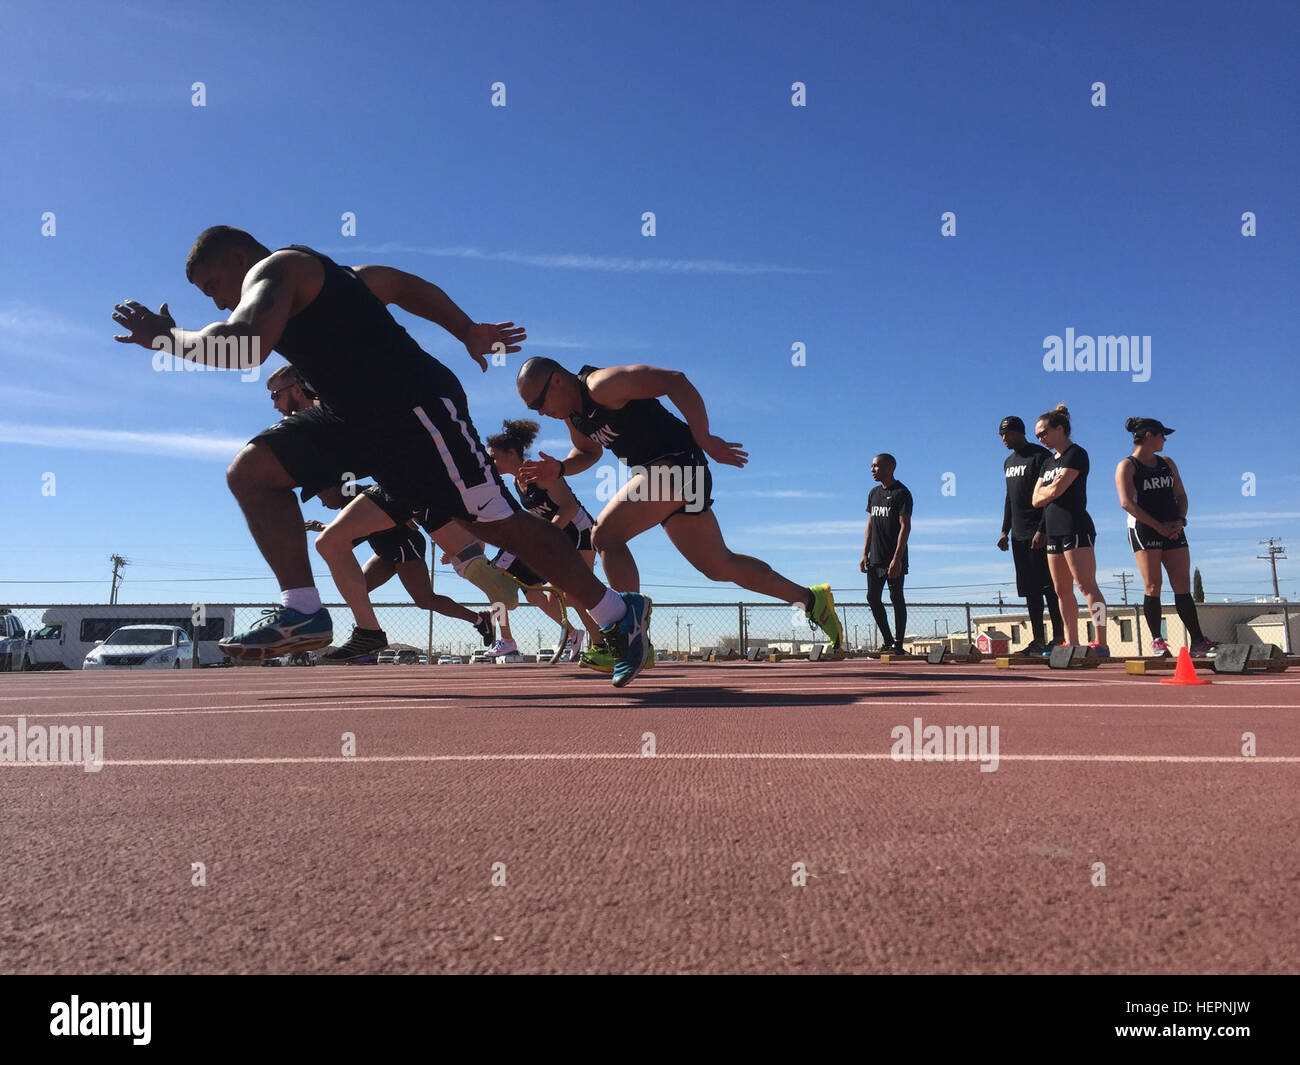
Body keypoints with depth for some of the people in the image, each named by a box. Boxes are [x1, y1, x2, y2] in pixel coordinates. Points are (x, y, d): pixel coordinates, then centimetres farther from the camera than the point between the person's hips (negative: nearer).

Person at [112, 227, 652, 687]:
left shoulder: (274, 268, -4)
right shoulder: (325, 275, 24)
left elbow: (245, 345, -24)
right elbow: (410, 285, 31)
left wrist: (168, 337, -7)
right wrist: (469, 333, 32)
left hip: (416, 407, -10)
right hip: (370, 419, 10)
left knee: (498, 523, -6)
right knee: (252, 471, 3)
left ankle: (618, 611, 8)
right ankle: (302, 611, -2)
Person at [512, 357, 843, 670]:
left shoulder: (602, 386, -18)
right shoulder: (572, 411, 10)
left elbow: (675, 381, -23)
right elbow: (588, 452, 27)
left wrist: (704, 440, -25)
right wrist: (559, 469, 6)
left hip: (678, 463, -10)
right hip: (662, 474, 10)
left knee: (605, 535, -19)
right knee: (719, 567, 14)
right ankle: (810, 598, 27)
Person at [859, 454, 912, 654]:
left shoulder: (901, 493, -7)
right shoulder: (873, 493, 16)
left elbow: (905, 527, -13)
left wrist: (897, 558, -20)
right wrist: (865, 554, 11)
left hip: (894, 558, -7)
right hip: (875, 558, 7)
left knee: (896, 597, -4)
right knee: (872, 597, 7)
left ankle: (898, 643, 2)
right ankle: (887, 640, 18)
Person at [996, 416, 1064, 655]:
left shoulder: (1040, 456, -7)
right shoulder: (1009, 462, 19)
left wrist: (1042, 530, -20)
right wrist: (1005, 531, 16)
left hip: (1039, 534, -8)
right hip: (1019, 535, 8)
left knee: (1048, 586, -8)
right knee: (1030, 589, 7)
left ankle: (1058, 639, -5)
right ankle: (1038, 640, 10)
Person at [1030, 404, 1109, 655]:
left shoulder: (1076, 454, -6)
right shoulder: (1048, 462, 20)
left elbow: (1057, 490, -16)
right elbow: (1036, 499, 14)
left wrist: (1046, 491, 3)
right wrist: (1051, 490, -2)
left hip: (1076, 528, -9)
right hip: (1054, 530, 9)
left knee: (1086, 585, -13)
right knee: (1062, 591, 8)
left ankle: (1101, 643, -15)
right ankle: (1071, 643, 12)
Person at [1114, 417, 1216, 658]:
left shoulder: (1167, 463, 18)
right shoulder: (1127, 466, -1)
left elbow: (1181, 495, 16)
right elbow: (1126, 502, -12)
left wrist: (1180, 520, -4)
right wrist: (1158, 526, -15)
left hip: (1173, 531, 5)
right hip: (1143, 530, -5)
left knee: (1183, 585, 1)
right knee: (1152, 586, -8)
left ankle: (1198, 642, 2)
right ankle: (1157, 640, -1)